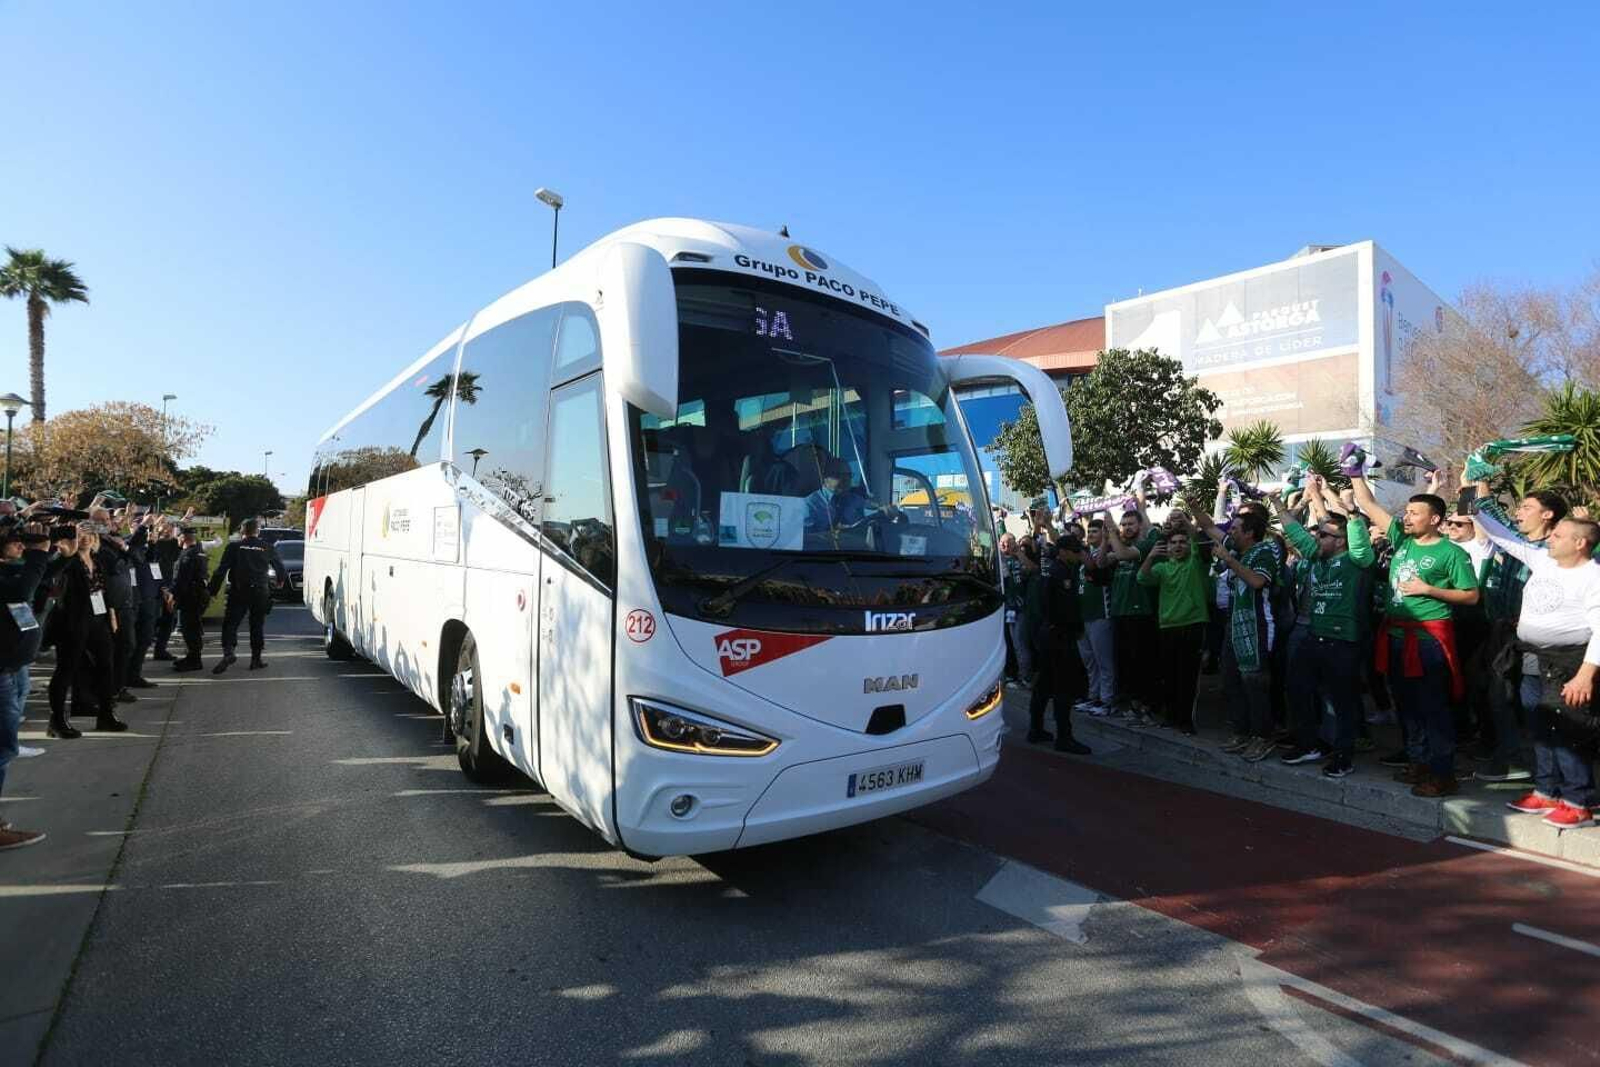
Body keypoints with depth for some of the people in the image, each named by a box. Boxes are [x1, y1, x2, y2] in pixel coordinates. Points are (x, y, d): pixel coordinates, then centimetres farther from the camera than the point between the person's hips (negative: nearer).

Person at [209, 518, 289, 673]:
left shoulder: (234, 547, -1)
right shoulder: (267, 548, 4)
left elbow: (221, 570, -6)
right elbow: (281, 568, 15)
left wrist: (213, 590, -1)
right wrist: (280, 580, 36)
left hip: (238, 592, -1)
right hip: (260, 593, 1)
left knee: (230, 623, 4)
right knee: (257, 625, 9)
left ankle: (228, 652, -16)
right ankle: (256, 659, 11)